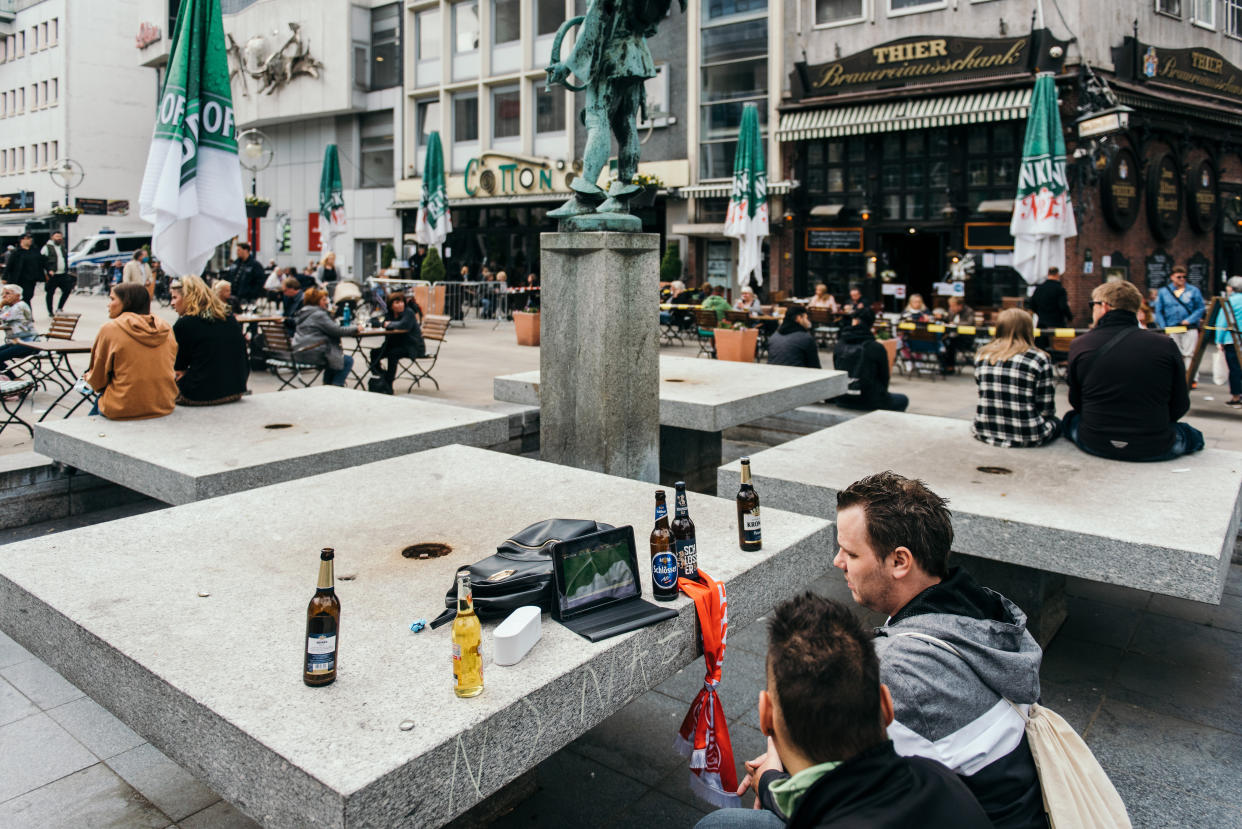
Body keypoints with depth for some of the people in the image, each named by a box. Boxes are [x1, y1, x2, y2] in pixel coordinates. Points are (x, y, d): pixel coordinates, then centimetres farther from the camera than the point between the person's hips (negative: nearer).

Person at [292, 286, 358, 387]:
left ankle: (327, 385, 27)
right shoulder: (319, 314, -12)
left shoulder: (303, 312, 17)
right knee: (348, 361, -3)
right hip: (312, 353, -10)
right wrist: (355, 329, -5)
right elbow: (336, 330, -15)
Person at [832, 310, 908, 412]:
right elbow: (884, 377, 1)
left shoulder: (839, 346, 1)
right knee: (903, 400, 22)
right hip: (868, 402, -5)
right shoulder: (877, 348, -10)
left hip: (842, 400, 5)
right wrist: (881, 394, 19)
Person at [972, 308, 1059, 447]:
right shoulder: (1039, 360, -11)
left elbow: (984, 396, 9)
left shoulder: (982, 356, 0)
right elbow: (1047, 410, -6)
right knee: (1056, 422, 28)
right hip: (1026, 436, -3)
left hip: (984, 432, 3)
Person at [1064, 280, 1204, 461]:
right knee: (1193, 434, 30)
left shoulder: (1080, 345, -6)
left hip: (1095, 446, 0)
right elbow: (1180, 406, 2)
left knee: (1070, 418, 32)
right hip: (1154, 449, 0)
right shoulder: (1166, 345, -6)